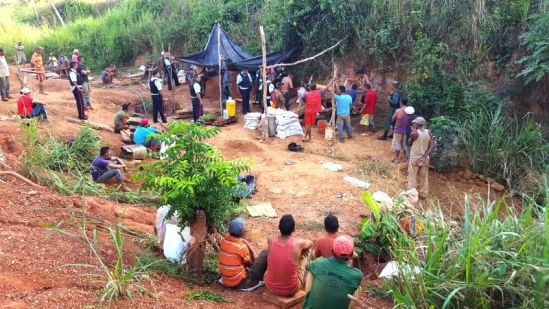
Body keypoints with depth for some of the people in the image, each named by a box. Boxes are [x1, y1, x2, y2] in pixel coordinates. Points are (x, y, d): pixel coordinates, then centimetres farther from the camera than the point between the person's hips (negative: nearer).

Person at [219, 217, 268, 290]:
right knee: (265, 254, -1)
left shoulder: (223, 242, -6)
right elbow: (250, 263, -5)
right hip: (239, 283, -7)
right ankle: (263, 278, 21)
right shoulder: (241, 247, -24)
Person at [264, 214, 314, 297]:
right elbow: (311, 243, 9)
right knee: (309, 249, 11)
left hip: (270, 286, 3)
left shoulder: (271, 240, -12)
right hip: (291, 289, -3)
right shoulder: (297, 243, -17)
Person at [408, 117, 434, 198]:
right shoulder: (429, 132, -4)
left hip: (414, 158, -4)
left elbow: (409, 144, -2)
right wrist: (424, 156, -9)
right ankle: (423, 193, 28)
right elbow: (431, 146, -7)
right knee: (424, 176, 16)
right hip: (424, 159, 4)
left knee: (412, 176, 7)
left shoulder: (414, 133, -17)